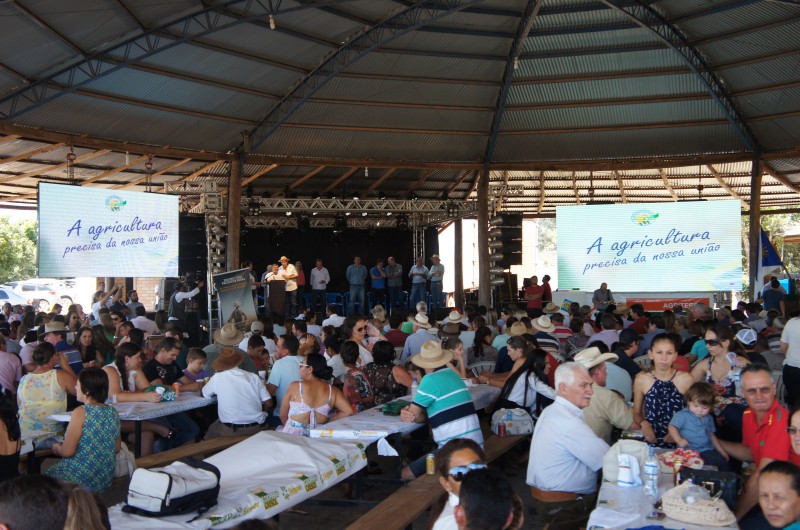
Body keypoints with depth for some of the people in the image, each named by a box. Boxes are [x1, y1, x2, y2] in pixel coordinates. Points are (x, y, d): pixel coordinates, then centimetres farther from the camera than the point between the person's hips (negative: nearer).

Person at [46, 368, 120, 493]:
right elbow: (117, 448, 10)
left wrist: (56, 447, 4)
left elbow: (67, 451, -16)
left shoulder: (80, 413, -17)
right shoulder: (113, 412, 2)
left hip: (79, 480, -7)